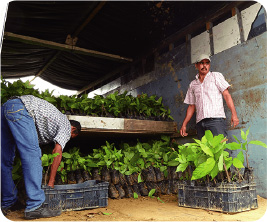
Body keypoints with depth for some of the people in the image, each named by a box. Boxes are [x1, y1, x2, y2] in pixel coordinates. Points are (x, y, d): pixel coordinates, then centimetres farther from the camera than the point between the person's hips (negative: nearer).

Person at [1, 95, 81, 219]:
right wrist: (51, 182, 2)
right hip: (20, 110, -10)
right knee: (31, 156, -11)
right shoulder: (66, 125, 10)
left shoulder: (57, 120, 32)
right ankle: (35, 207, -12)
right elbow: (57, 152, -1)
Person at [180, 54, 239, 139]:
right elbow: (191, 106, 20)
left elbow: (226, 95, 3)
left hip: (216, 119, -3)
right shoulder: (193, 84, 20)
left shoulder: (216, 76, 12)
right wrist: (184, 124, 12)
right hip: (200, 122, 3)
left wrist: (234, 114, -9)